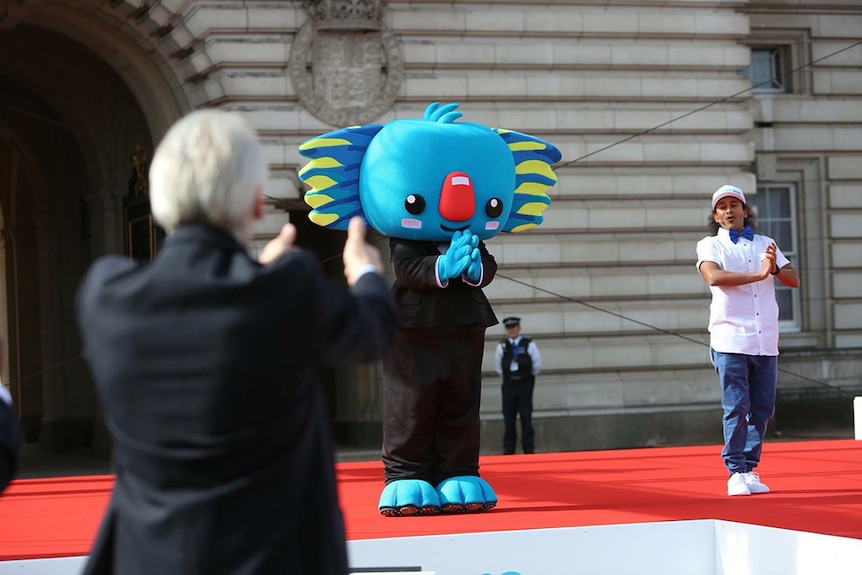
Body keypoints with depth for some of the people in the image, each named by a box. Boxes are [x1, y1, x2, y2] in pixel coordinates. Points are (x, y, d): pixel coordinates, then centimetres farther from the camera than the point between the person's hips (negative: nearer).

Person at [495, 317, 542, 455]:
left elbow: (537, 365, 5)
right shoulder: (502, 346, 3)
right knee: (508, 419, 2)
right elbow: (498, 366, 14)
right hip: (508, 385, 2)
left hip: (525, 385, -2)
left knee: (526, 418, 0)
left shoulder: (529, 344, -2)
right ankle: (508, 450, 6)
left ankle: (529, 449, 3)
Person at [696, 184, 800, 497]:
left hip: (766, 343, 4)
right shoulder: (710, 246, 4)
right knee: (736, 407, -9)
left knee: (762, 409, 4)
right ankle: (735, 473, -5)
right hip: (730, 341, -4)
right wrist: (758, 274, -22)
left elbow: (794, 280, 7)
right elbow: (713, 276, -16)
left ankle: (750, 469, 12)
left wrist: (775, 269, -14)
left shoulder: (765, 245, 15)